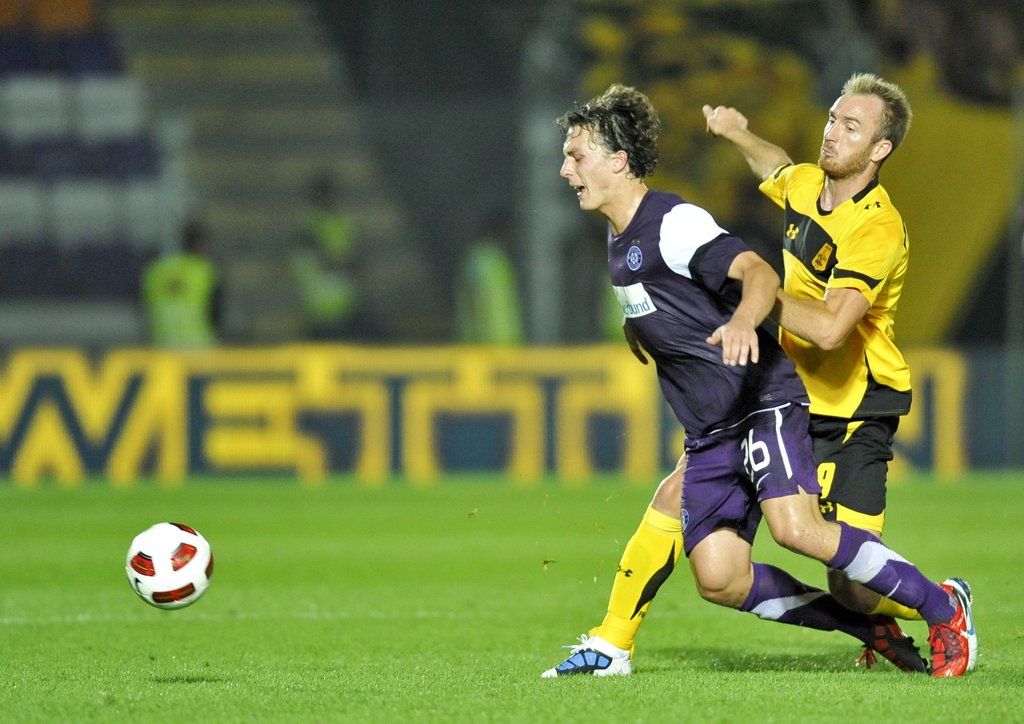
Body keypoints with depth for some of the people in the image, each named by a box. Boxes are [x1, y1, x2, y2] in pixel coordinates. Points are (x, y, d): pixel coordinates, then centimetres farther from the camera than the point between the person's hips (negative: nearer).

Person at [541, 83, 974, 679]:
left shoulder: (673, 222, -12)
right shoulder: (621, 240, 17)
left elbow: (760, 274, -28)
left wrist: (743, 321, -45)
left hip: (764, 401, -9)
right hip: (709, 432, 9)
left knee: (796, 528, -28)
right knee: (719, 579, -6)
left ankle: (941, 606, -12)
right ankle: (870, 629, 7)